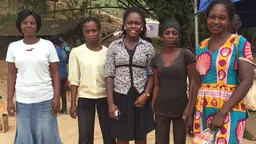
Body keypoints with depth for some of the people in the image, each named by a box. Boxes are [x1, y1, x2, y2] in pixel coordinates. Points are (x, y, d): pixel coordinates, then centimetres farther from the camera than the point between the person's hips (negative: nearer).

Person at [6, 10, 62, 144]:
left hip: (45, 100, -2)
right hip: (22, 102, 2)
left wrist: (57, 97, -7)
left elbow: (55, 73, 0)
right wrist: (9, 100, 2)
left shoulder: (48, 45, -2)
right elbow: (12, 75, 7)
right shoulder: (13, 47, 4)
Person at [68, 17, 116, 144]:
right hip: (85, 98, 0)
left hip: (105, 97, 1)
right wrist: (73, 104, -1)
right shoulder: (76, 52, -2)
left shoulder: (107, 51, -1)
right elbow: (74, 80, 1)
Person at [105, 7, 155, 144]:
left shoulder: (148, 47, 1)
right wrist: (110, 103, -8)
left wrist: (146, 94, -11)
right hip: (120, 97, 0)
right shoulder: (114, 46, -1)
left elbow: (151, 74, 4)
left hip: (140, 97, 1)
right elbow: (109, 75, -2)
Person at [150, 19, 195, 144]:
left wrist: (189, 106, -12)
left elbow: (193, 83, -5)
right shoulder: (156, 59, 4)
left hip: (181, 108, -3)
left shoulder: (186, 54, -6)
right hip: (161, 109, 3)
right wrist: (152, 108, 4)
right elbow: (156, 85, 8)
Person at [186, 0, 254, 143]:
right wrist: (191, 114, 10)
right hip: (202, 112, 5)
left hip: (229, 112, -4)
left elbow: (247, 81, -13)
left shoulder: (240, 43, -6)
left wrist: (222, 113, -18)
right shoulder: (201, 47, 9)